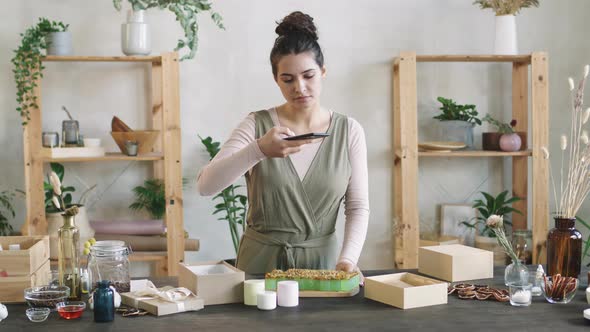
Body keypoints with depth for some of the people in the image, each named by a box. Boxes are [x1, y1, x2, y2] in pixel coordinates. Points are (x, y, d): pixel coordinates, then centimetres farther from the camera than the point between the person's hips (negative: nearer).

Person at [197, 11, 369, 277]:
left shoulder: (349, 131, 1)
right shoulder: (256, 125, -4)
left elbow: (358, 206, 2)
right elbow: (205, 185, -14)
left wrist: (347, 258, -15)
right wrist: (259, 149, -29)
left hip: (322, 259, 1)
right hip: (262, 259, -1)